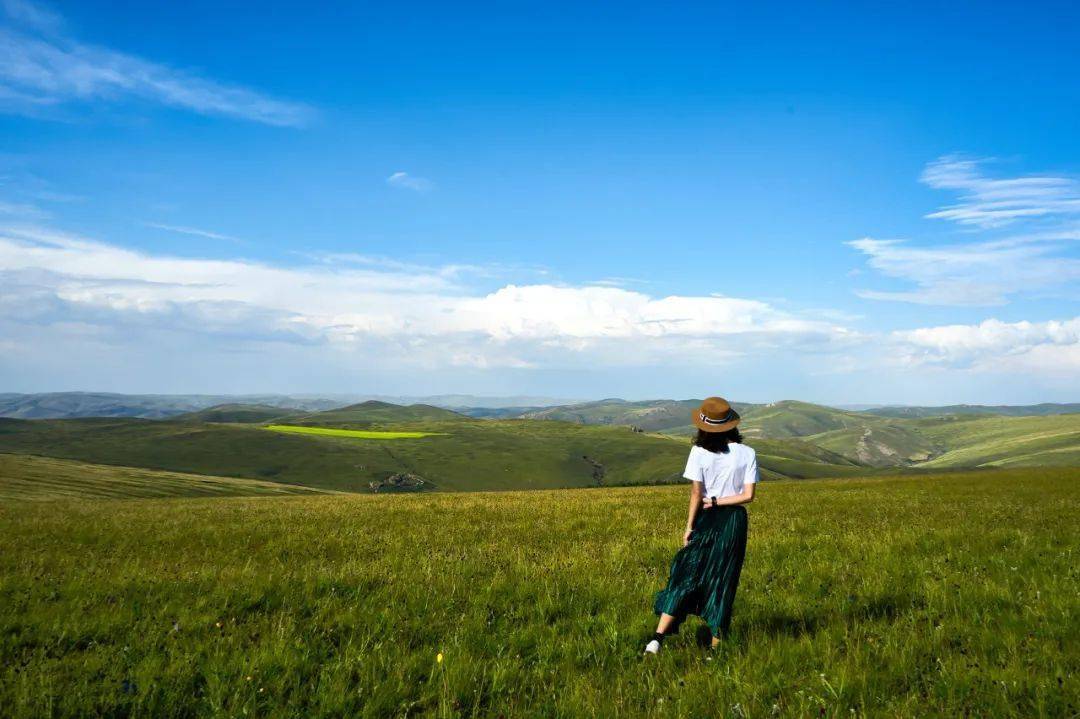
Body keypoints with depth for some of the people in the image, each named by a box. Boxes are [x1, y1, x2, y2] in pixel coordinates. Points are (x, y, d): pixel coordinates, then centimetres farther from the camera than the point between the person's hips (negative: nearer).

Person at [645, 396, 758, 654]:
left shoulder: (700, 452, -8)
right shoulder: (747, 454, -3)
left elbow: (696, 493, -9)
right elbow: (748, 495, -7)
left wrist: (689, 526, -3)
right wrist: (718, 501, -3)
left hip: (706, 520, -1)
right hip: (735, 521, 1)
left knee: (685, 577, 5)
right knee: (724, 580, 10)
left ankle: (657, 639, 0)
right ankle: (716, 646, 14)